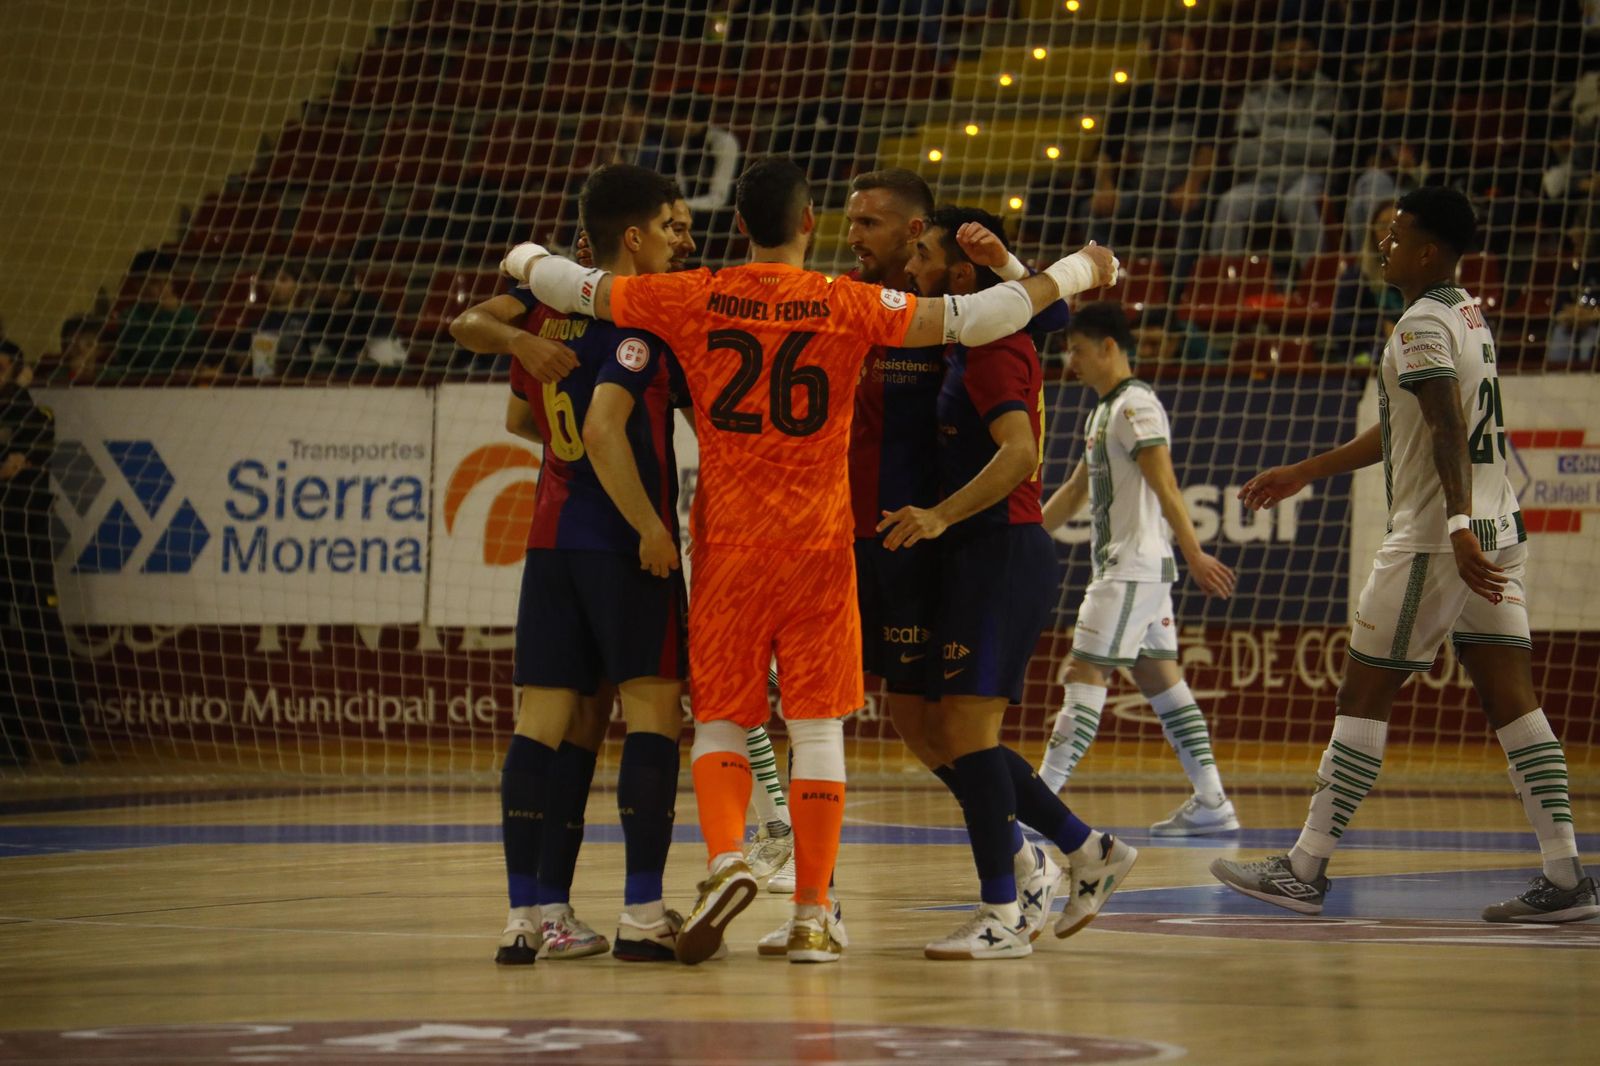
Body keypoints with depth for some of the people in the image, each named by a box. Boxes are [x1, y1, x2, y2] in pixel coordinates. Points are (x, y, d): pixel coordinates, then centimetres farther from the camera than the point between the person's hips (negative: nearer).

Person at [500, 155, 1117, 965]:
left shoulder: (693, 300, -1)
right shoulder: (849, 306, -5)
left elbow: (578, 288, 10)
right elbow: (973, 320, -6)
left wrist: (525, 260, 32)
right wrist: (1077, 272, 7)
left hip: (728, 543, 1)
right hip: (819, 544, -1)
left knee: (720, 719, 9)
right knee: (818, 728, 4)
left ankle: (726, 860, -15)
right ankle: (812, 916, 4)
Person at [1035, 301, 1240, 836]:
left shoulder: (1136, 405, -12)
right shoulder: (1106, 410, 19)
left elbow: (1164, 484, -20)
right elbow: (1075, 490, 27)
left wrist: (1195, 555, -26)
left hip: (1134, 566, -10)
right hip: (1122, 566, 10)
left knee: (1085, 673, -10)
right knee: (1159, 678, 8)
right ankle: (1211, 803, 7)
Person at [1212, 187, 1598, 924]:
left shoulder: (1423, 324, -12)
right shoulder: (1468, 316, 19)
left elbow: (1449, 430, -26)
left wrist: (1458, 527, -37)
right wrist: (1304, 473, 34)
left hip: (1434, 539, -9)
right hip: (1498, 529, 9)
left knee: (1363, 697, -1)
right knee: (1511, 702, 4)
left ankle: (1304, 871, 3)